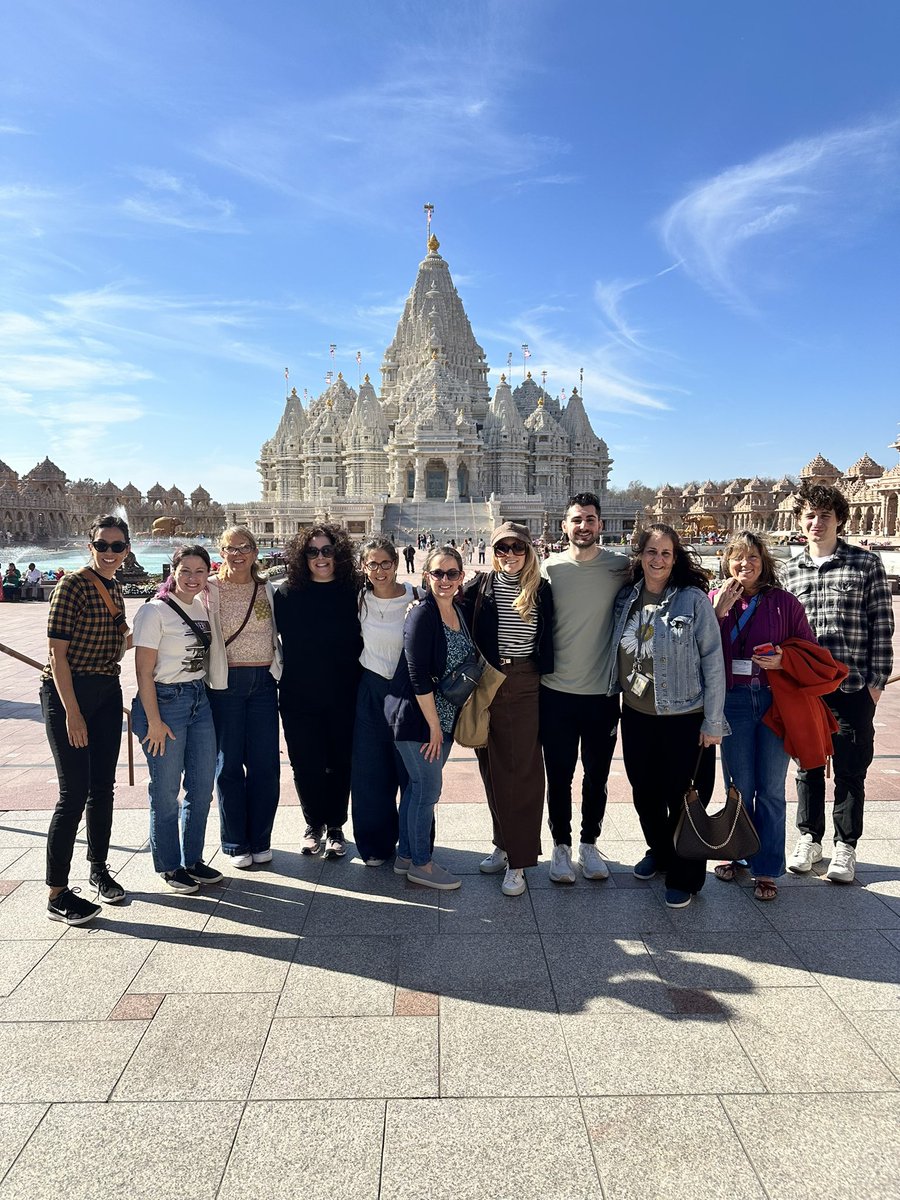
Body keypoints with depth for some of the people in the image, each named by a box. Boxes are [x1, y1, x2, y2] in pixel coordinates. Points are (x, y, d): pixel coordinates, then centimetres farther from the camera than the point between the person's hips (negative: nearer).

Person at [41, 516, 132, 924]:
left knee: (103, 787, 14)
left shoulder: (115, 589, 10)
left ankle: (99, 869, 31)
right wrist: (72, 713, -19)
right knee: (74, 792, -5)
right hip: (68, 693, -7)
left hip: (107, 692, 7)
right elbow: (58, 653, -16)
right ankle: (57, 894, 7)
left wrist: (136, 631, 4)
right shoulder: (72, 585, -13)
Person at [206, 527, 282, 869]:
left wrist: (279, 672, 10)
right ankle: (236, 844, 20)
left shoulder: (267, 590, 9)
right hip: (224, 683, -3)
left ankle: (260, 840, 21)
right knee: (229, 764, 6)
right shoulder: (209, 589, -1)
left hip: (263, 682, 3)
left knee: (266, 764, 5)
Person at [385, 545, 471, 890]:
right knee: (428, 787, 0)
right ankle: (420, 864, 16)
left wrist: (442, 724, 10)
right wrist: (433, 726, -16)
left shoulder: (459, 612, 6)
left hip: (442, 718, 7)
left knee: (418, 785, 15)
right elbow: (419, 676, -19)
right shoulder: (422, 616, -17)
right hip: (415, 717, -7)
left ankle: (405, 855, 28)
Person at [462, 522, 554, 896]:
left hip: (525, 686, -1)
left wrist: (547, 679, 5)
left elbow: (548, 641, 9)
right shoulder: (480, 585, 3)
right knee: (493, 767, 11)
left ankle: (518, 859, 7)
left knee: (523, 768, 0)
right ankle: (504, 842, 27)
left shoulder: (541, 590, 3)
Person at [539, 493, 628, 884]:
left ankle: (589, 845, 33)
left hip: (602, 694, 0)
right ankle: (561, 847, 29)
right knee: (559, 777, 11)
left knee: (597, 778, 14)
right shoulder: (549, 568, -2)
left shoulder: (621, 568, -3)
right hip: (556, 693, 0)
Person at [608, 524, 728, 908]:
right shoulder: (626, 599, 3)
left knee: (684, 799, 6)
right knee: (644, 793, 18)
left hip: (685, 718, -4)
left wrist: (713, 721, -11)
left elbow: (713, 660, -10)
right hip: (637, 716, 5)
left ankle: (684, 877, 26)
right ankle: (659, 852, 43)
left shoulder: (694, 600, -11)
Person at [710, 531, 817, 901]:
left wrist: (785, 660, -13)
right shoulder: (715, 600, 2)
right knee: (739, 787, 11)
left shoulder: (784, 602, 1)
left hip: (776, 701, 0)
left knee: (771, 790, 5)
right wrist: (719, 612, -16)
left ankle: (767, 870, 17)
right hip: (733, 702, 1)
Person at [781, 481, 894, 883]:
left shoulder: (867, 564, -2)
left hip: (853, 688, -3)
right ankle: (809, 838, 29)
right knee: (808, 767, 13)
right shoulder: (790, 572, 7)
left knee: (850, 771, 7)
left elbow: (882, 626, -3)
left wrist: (876, 681, -7)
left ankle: (845, 846, 23)